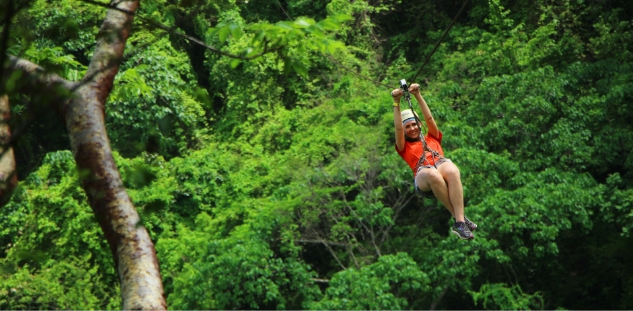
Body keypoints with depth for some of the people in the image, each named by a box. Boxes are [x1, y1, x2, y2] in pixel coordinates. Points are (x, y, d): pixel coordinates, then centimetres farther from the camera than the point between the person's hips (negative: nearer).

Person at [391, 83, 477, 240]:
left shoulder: (432, 138, 35)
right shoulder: (404, 147, 30)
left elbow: (429, 118, 22)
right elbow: (398, 128, 14)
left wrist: (417, 95, 13)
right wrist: (396, 102, 7)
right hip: (423, 178, -2)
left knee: (452, 170, -37)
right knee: (432, 174, -40)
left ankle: (459, 222, -44)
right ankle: (460, 217, -35)